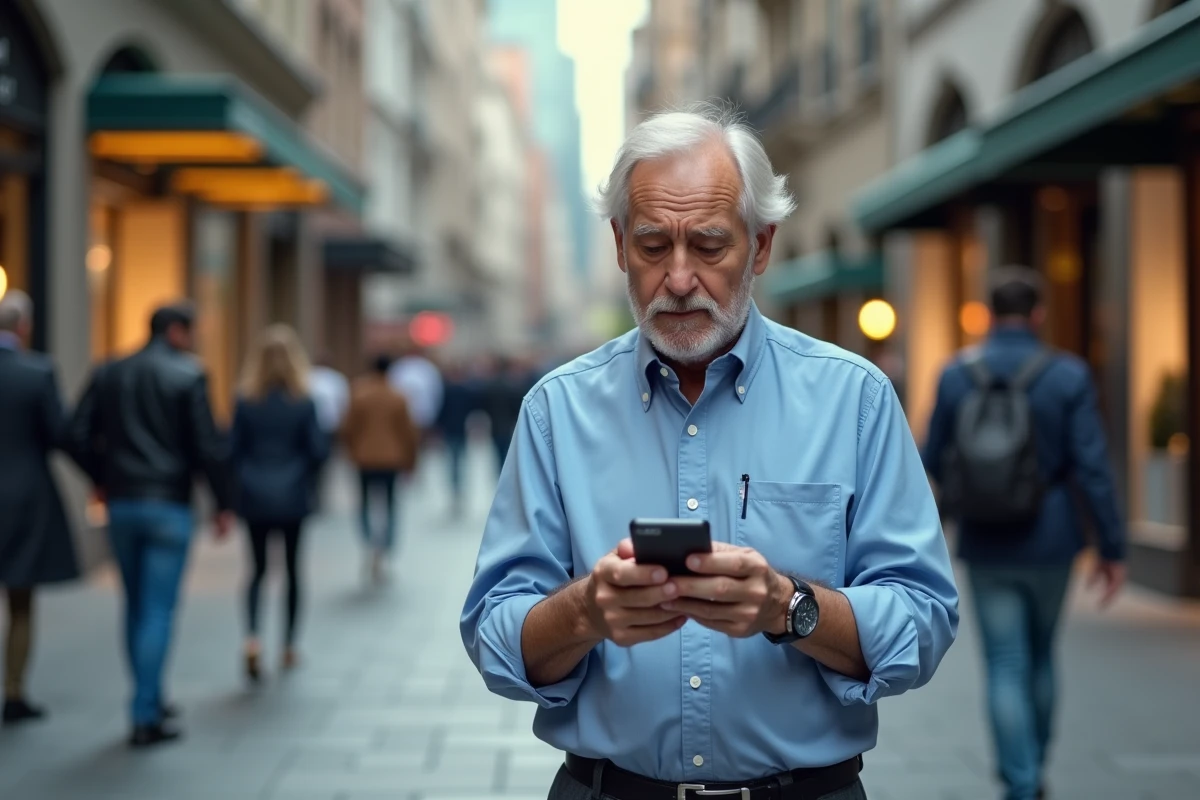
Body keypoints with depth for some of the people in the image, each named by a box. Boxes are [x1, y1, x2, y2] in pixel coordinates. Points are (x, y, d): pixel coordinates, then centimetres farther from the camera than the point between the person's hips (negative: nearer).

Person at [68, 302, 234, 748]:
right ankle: (145, 718, -2)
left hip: (121, 504, 5)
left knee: (136, 606, 17)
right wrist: (224, 504, -3)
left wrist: (101, 478, 18)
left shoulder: (108, 374, 7)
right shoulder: (189, 376, -7)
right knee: (158, 610, -2)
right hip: (169, 505, -5)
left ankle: (150, 700, 26)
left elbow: (78, 435, 2)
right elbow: (208, 445, -11)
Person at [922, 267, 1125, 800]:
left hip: (986, 544, 0)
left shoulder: (956, 375, -4)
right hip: (1050, 541, 0)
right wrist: (1112, 548, -4)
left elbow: (934, 461, 3)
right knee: (1040, 658, 19)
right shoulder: (1068, 376, -9)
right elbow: (1092, 468, -11)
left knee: (1006, 667, 4)